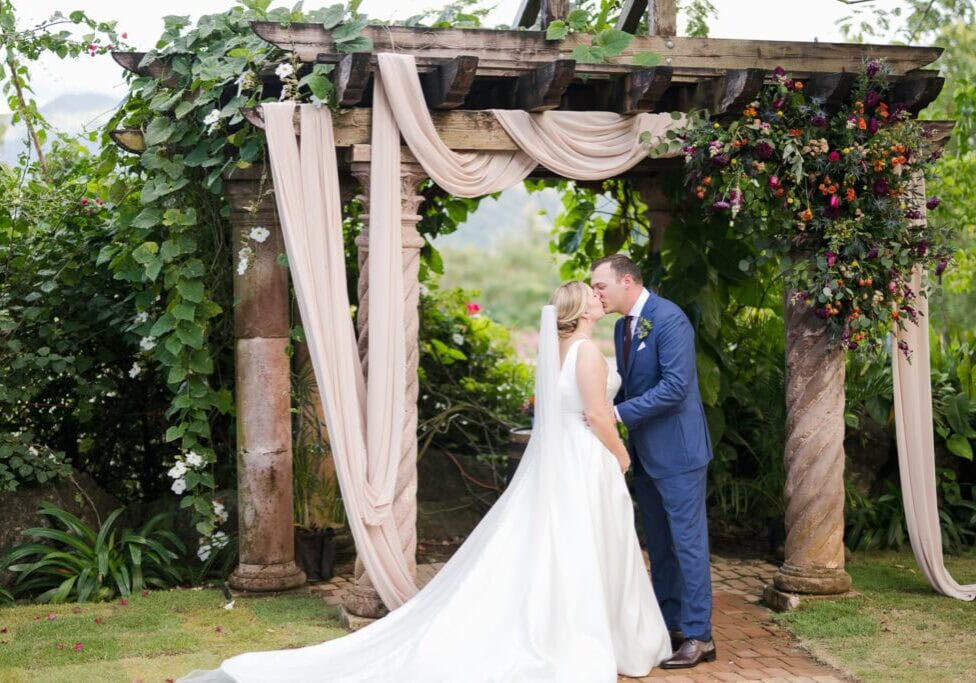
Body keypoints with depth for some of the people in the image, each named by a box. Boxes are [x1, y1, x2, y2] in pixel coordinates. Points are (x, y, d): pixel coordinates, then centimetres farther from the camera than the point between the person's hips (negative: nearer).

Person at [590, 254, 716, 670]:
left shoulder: (669, 319, -17)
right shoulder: (623, 326, 11)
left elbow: (675, 386, -24)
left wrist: (620, 413, -24)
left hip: (677, 450, -9)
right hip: (645, 452, 9)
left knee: (687, 541, -3)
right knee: (658, 544, 13)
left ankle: (698, 636, 3)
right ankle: (669, 626, 22)